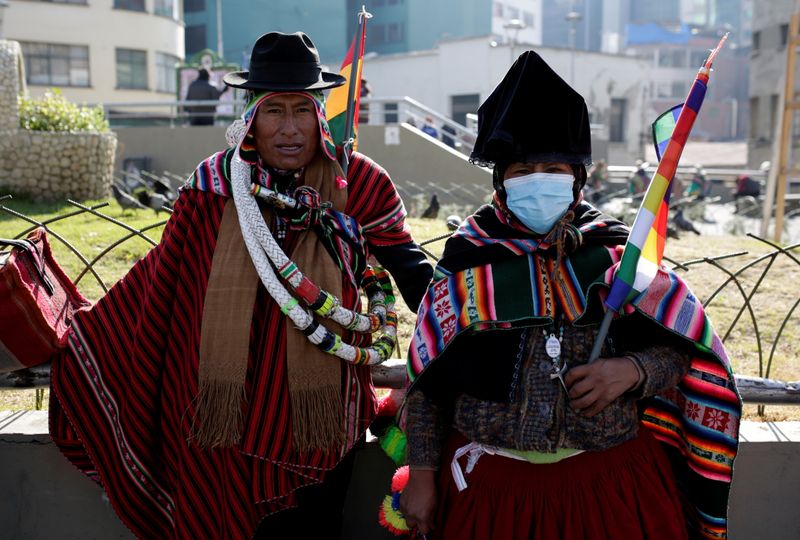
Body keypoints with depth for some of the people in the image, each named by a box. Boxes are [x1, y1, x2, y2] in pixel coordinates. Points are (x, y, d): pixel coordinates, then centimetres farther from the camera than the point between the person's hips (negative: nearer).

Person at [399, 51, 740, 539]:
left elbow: (680, 353, 2)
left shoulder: (619, 255, -2)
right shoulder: (467, 263, -4)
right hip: (492, 482, -1)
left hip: (612, 481, 1)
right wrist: (423, 475, -1)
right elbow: (426, 380, -1)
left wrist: (631, 370, -18)